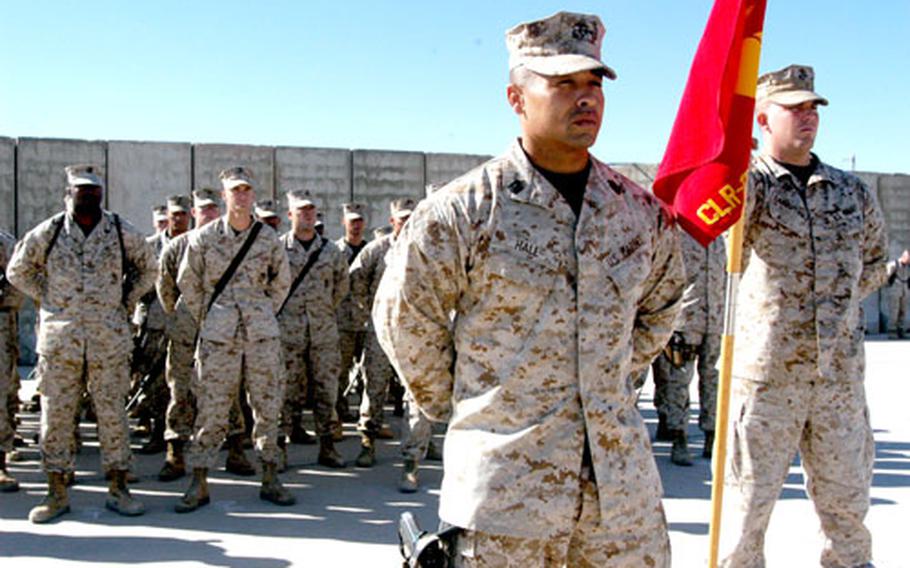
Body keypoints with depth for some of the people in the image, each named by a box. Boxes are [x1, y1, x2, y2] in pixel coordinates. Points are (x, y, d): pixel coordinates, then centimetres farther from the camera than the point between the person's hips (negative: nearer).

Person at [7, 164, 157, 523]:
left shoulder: (122, 233, 4)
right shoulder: (48, 233, 3)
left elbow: (147, 269, 18)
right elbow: (17, 270, 15)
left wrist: (126, 302, 8)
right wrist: (46, 299, 6)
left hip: (110, 339, 0)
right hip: (59, 339, 0)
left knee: (113, 414, 3)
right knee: (56, 415, 3)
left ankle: (118, 489, 12)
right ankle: (56, 493, 13)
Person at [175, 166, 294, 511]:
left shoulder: (269, 239, 5)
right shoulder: (203, 238, 1)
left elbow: (282, 282, 18)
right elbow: (187, 283, 11)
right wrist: (205, 321, 9)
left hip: (262, 333, 2)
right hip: (218, 336, -1)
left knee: (268, 406, 4)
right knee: (211, 408, -1)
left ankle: (270, 479, 14)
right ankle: (199, 484, 8)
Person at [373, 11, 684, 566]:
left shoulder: (641, 211, 4)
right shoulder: (461, 211, -9)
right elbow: (403, 318, 0)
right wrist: (464, 406, 6)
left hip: (624, 481, 5)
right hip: (507, 478, -4)